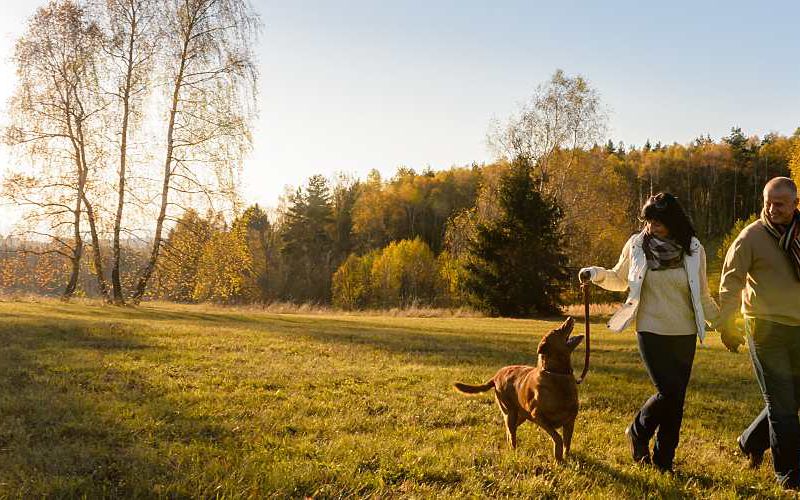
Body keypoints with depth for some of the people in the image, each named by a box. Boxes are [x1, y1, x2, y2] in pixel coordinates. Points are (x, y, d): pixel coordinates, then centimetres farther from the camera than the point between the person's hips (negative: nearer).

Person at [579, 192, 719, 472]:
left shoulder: (693, 250, 0)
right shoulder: (637, 245, -3)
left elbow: (703, 297, 11)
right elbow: (619, 280, 12)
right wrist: (598, 274, -7)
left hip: (685, 335, 2)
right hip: (651, 332, -2)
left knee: (676, 400, 5)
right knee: (668, 391, -13)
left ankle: (664, 462, 21)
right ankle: (638, 432, 16)